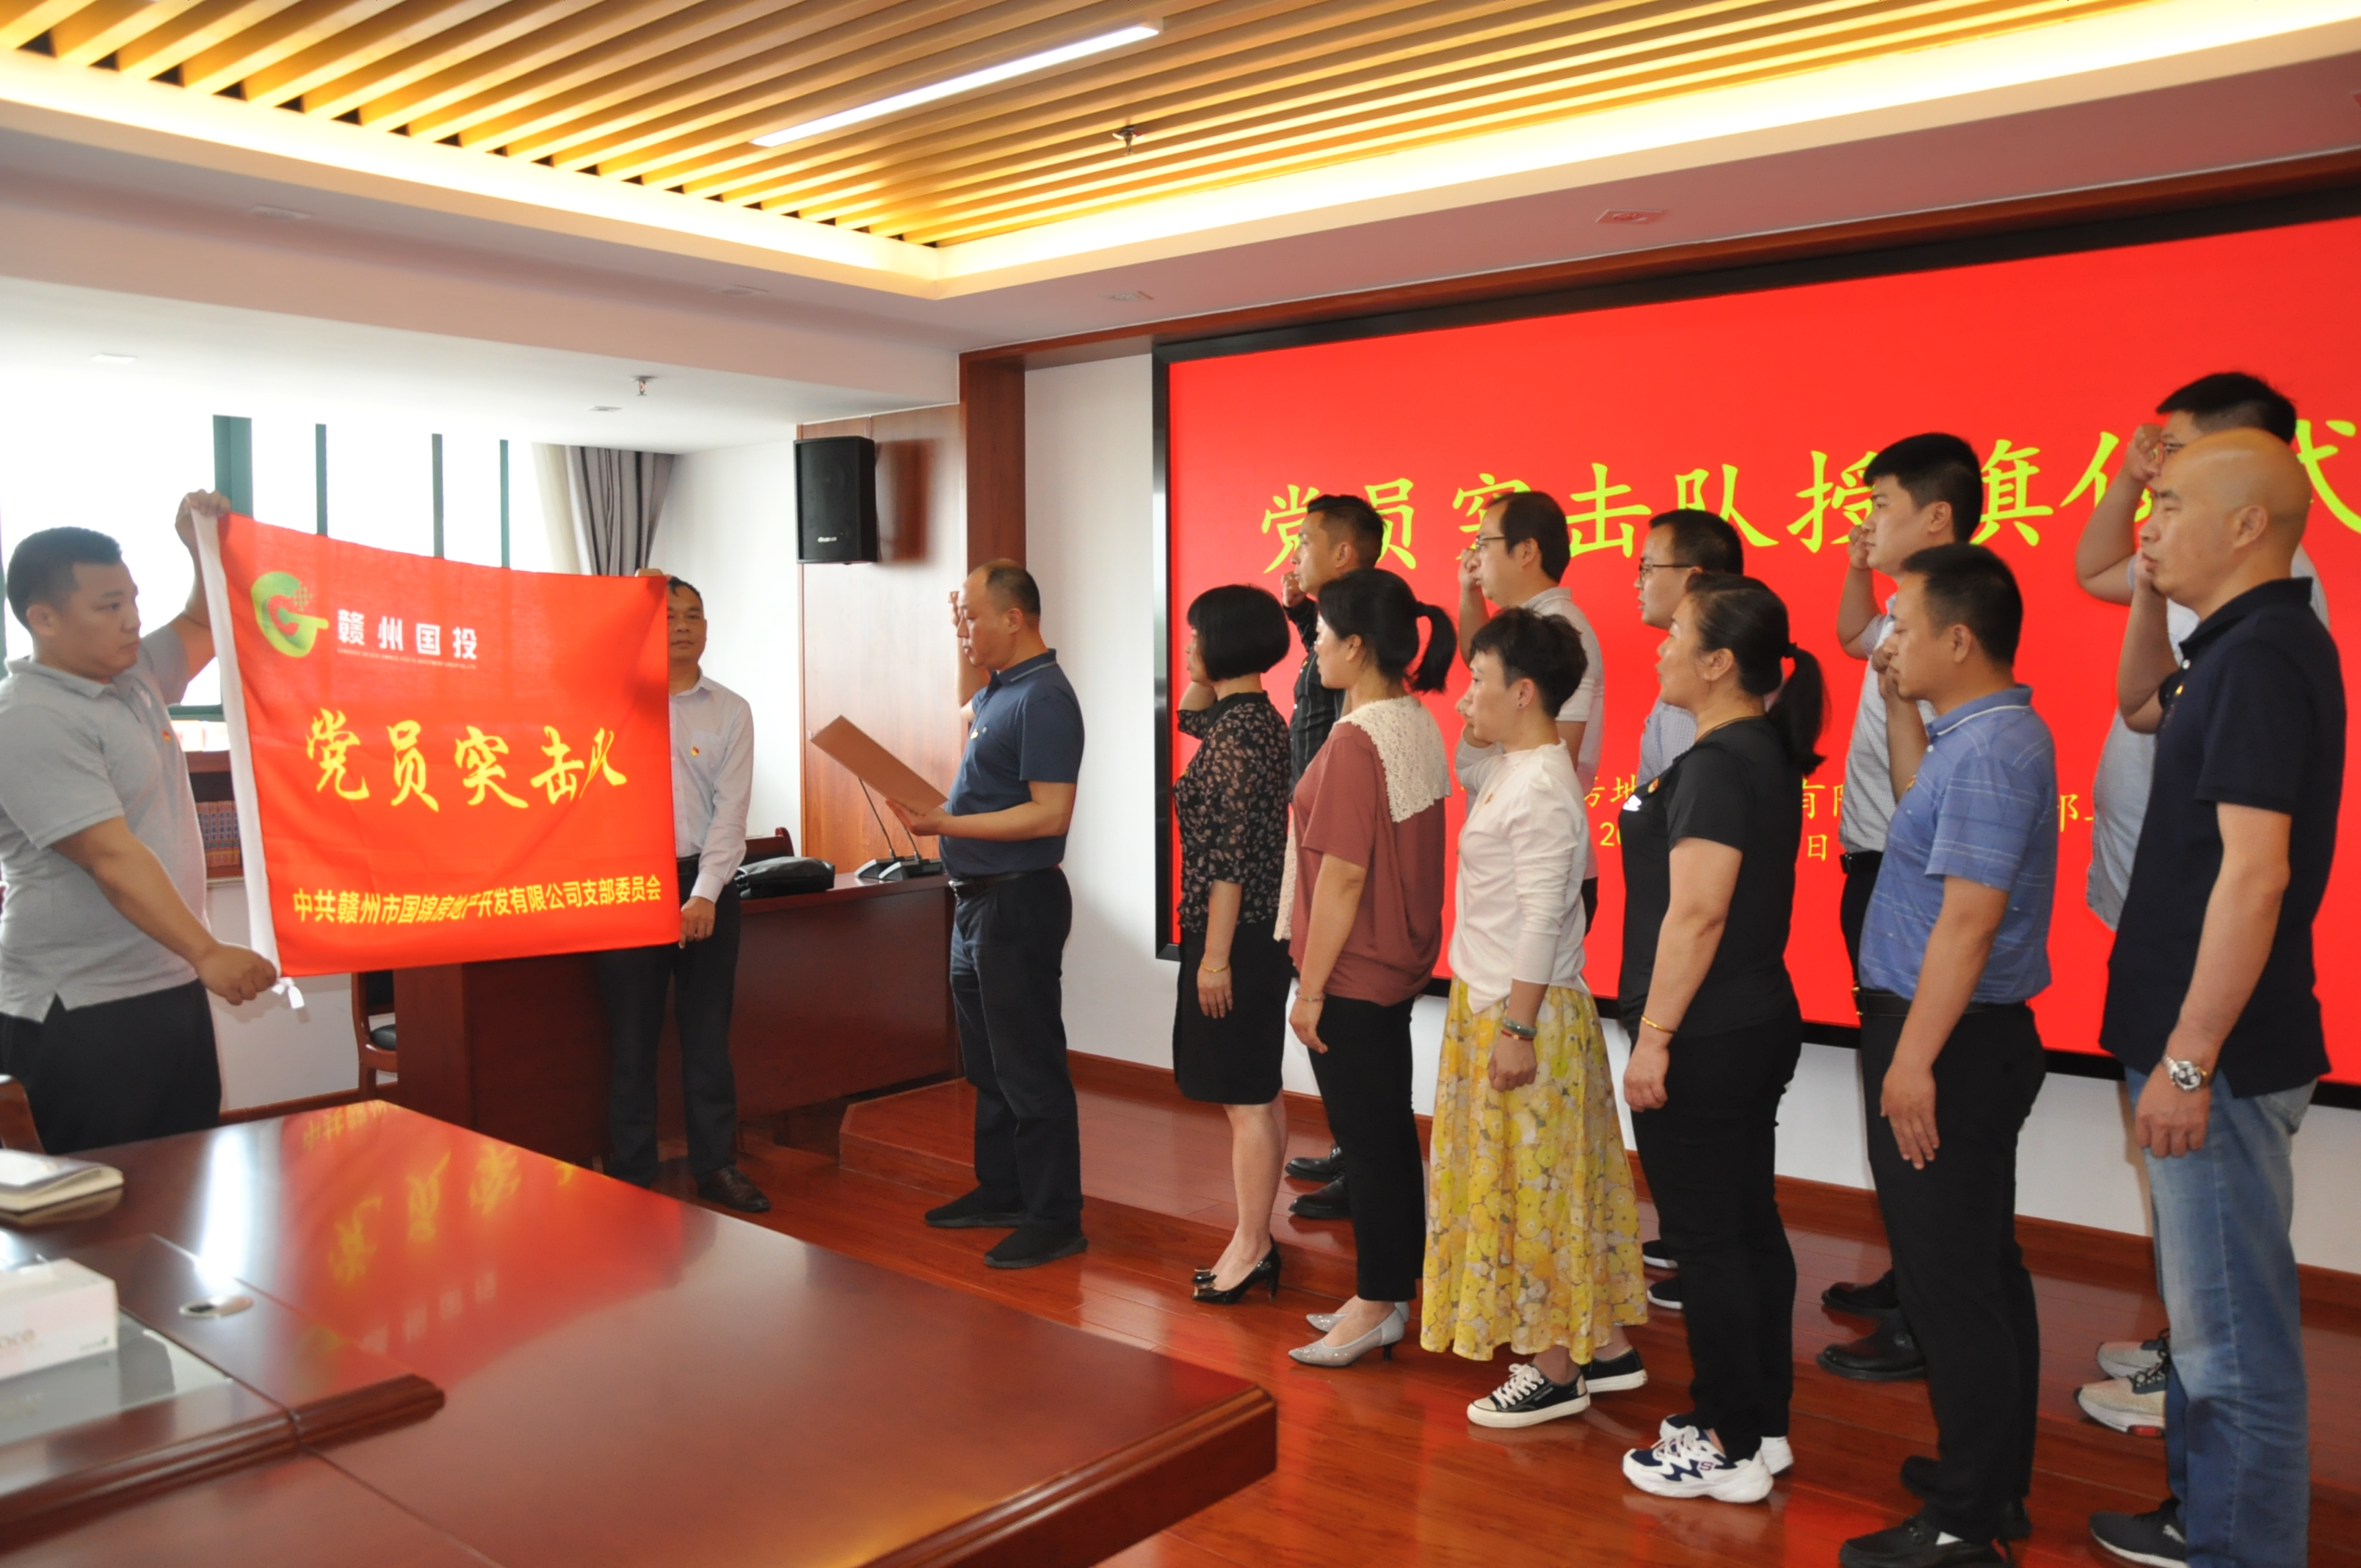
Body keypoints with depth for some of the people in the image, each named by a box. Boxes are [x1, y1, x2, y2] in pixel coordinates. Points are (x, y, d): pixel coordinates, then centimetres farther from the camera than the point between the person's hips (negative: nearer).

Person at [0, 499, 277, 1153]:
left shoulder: (135, 677, 9)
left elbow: (208, 626, 25)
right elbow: (114, 858, -24)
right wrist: (208, 953, -30)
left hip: (173, 990, 8)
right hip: (83, 1019, -8)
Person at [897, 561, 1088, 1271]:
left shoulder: (1043, 700, -18)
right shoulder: (996, 692, 12)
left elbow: (1050, 813, -25)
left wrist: (945, 824, -25)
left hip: (1019, 901, -10)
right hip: (977, 898, 10)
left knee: (1028, 1067, -3)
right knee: (988, 1061, 19)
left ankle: (1053, 1218, 7)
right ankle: (1001, 1192, 32)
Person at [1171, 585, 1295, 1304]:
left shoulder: (1237, 733, -18)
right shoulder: (1258, 718, 9)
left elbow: (1231, 857, -21)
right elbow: (1190, 713, 30)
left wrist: (1214, 954, -19)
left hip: (1234, 935, -10)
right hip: (1259, 930, 10)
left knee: (1245, 1099, -2)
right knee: (1259, 1093, 14)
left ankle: (1250, 1249, 7)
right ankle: (1256, 1240, 24)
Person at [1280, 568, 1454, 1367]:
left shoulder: (1356, 740, -21)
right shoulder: (1419, 725, 6)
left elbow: (1342, 876, -22)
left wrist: (1310, 987, -16)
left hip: (1353, 974, -9)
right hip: (1399, 964, 9)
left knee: (1368, 1141, 2)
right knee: (1390, 1133, 16)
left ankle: (1376, 1307, 14)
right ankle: (1389, 1294, 28)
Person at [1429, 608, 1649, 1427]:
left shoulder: (1542, 791, -20)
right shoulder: (1504, 769, 7)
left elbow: (1542, 922, -23)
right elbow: (1460, 765, 31)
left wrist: (1518, 1030, -22)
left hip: (1526, 1014, -10)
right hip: (1489, 1003, 10)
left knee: (1533, 1188, 1)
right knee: (1556, 1185, 16)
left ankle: (1558, 1373, 14)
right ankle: (1605, 1346, 28)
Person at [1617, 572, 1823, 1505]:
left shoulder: (1718, 764, -19)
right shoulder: (1764, 753, 12)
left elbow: (1697, 912, -24)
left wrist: (1654, 1034, -20)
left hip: (1706, 1040, -10)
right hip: (1756, 1024, 10)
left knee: (1706, 1239, 1)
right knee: (1749, 1226, 16)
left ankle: (1730, 1452, 13)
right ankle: (1762, 1425, 28)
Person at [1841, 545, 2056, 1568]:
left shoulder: (1989, 747, -20)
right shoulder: (1980, 733, 11)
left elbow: (1969, 918, -25)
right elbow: (1922, 823, 27)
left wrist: (1914, 1060, -24)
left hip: (1948, 1044, -11)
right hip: (1964, 1037, 11)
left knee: (1950, 1285, -2)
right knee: (1984, 1270, 19)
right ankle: (1994, 1482, 34)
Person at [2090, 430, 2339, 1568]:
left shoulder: (2264, 654, -18)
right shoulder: (2241, 646, 11)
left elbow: (2255, 873, -24)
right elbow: (2139, 707, 32)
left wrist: (2189, 1059, -23)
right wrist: (2154, 591, 16)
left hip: (2221, 1048, -11)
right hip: (2202, 1040, 11)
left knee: (2232, 1326, 1)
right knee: (2206, 1305, 21)